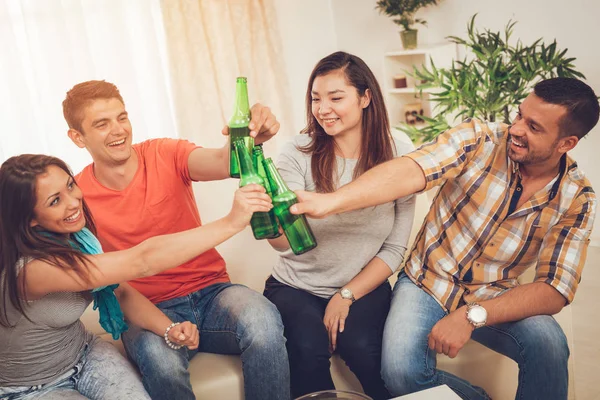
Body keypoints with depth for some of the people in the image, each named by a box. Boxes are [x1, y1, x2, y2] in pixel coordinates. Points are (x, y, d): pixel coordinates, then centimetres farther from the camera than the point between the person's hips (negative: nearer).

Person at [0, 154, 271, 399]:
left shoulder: (75, 237, -8)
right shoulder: (32, 267, -32)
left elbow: (122, 292, -3)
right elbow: (142, 262, -38)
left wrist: (169, 330, -23)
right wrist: (231, 222, -42)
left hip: (84, 356, 6)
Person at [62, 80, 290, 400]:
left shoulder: (165, 155, -2)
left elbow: (221, 163, -22)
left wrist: (249, 138, -47)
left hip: (211, 292, 1)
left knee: (263, 320, -32)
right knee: (159, 358, -36)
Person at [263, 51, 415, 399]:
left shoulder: (398, 155, -5)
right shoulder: (299, 153, -9)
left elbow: (396, 247, -2)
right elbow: (286, 239, -22)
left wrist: (347, 295, -11)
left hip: (364, 287, 1)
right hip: (297, 287, 0)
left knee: (362, 348, -27)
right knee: (310, 349, -28)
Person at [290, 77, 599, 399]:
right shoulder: (479, 139, -14)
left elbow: (554, 291, -15)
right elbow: (408, 172, -30)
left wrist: (472, 316, -29)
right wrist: (330, 201, -46)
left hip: (494, 297, 1)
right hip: (427, 283, 0)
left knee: (548, 342, -30)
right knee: (401, 372, -26)